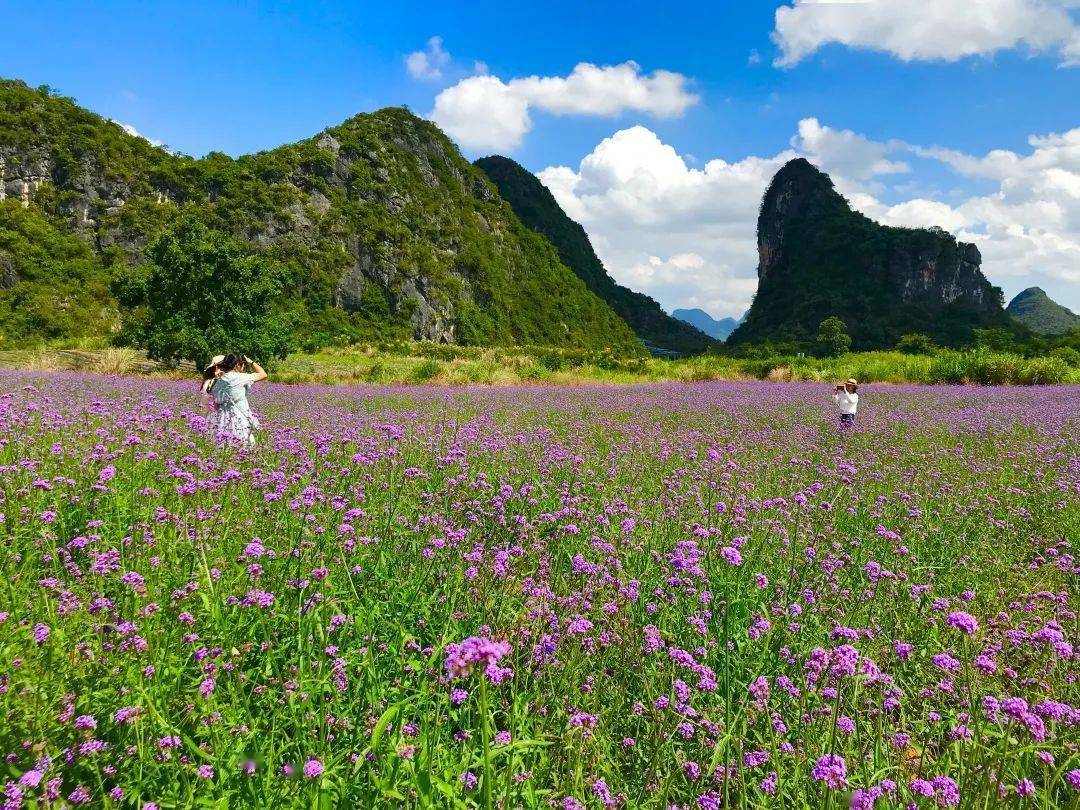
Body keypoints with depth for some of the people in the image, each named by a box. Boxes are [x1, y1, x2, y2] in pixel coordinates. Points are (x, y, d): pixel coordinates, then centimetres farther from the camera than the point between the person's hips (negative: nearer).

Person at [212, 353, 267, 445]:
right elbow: (263, 375, 0)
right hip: (240, 421, -6)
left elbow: (217, 405, 15)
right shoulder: (240, 378, -8)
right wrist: (251, 362, 11)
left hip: (224, 421, 7)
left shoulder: (218, 382, 11)